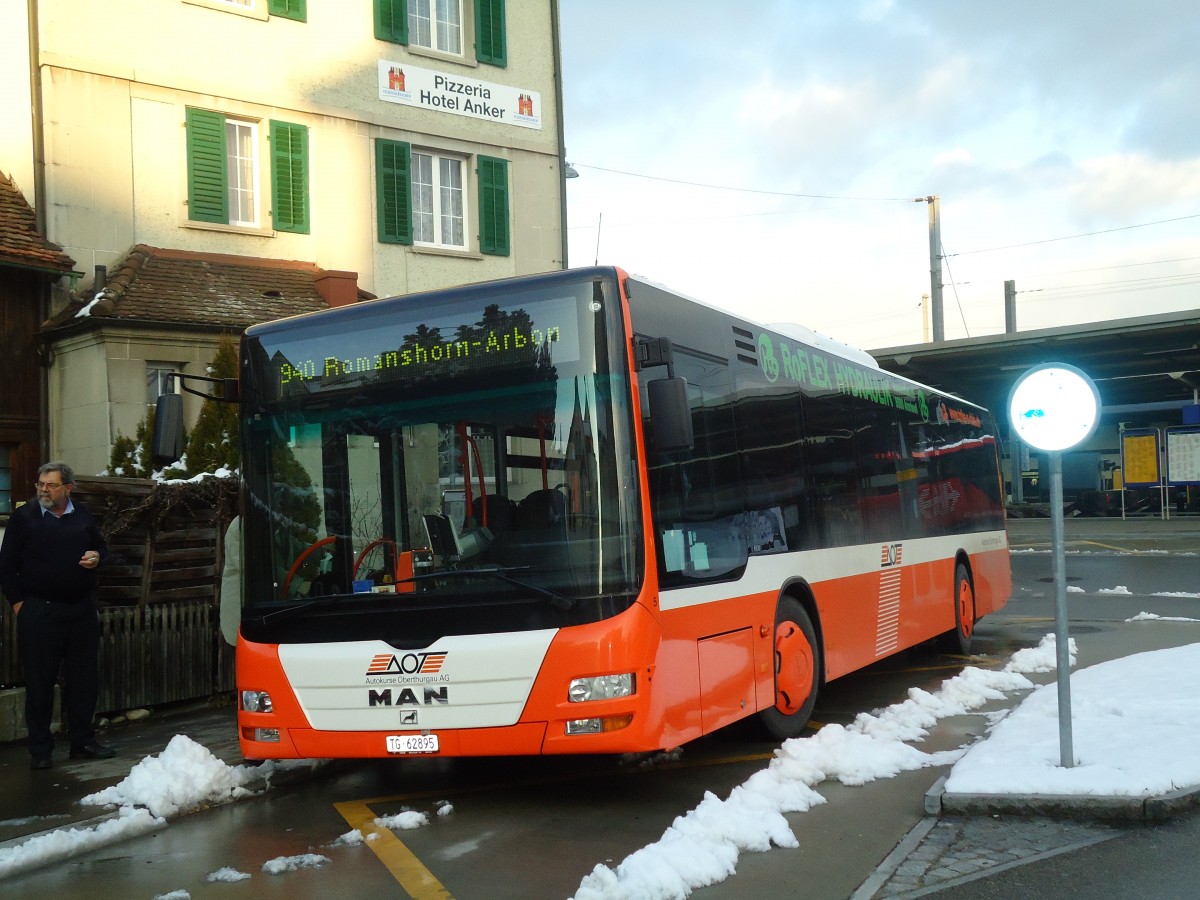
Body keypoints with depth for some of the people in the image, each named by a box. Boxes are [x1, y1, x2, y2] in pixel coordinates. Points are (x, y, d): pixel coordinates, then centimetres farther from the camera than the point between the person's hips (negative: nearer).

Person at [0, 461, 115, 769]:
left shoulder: (83, 517, 9)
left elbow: (102, 549, 21)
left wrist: (97, 557, -2)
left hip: (81, 611, 3)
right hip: (38, 612, -3)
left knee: (84, 679, 8)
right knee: (39, 682, 2)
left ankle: (83, 742, 20)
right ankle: (40, 749, 12)